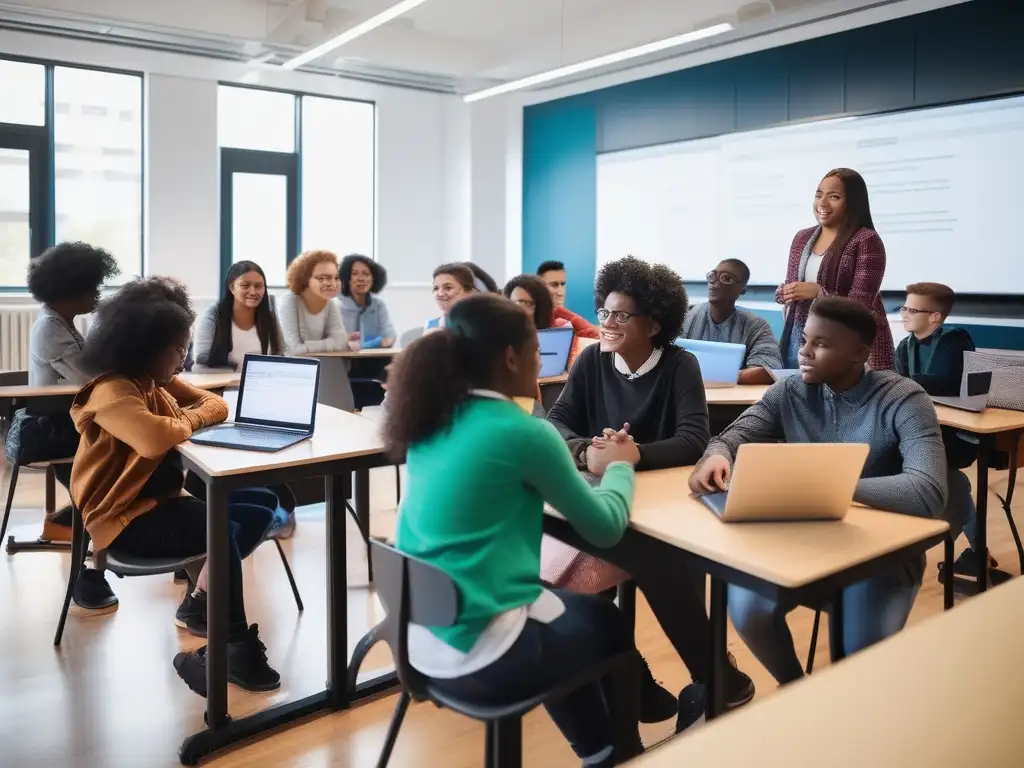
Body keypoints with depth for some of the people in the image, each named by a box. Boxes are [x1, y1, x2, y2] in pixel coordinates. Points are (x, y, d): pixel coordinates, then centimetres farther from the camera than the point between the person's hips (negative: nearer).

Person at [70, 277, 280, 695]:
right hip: (124, 519, -10)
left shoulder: (159, 382, 8)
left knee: (258, 513, 2)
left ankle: (200, 601, 6)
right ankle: (236, 645, -16)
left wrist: (184, 415, -10)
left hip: (161, 501, 10)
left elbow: (215, 404, 12)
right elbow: (155, 438, -38)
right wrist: (190, 419, -16)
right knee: (223, 530, -29)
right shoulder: (113, 391, -21)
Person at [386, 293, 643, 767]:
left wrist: (586, 464, 15)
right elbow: (605, 528, -7)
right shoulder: (523, 432, -18)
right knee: (606, 621, 21)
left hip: (418, 638, 7)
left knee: (572, 609, 28)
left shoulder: (434, 420, 2)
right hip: (478, 657, -7)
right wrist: (619, 466, 11)